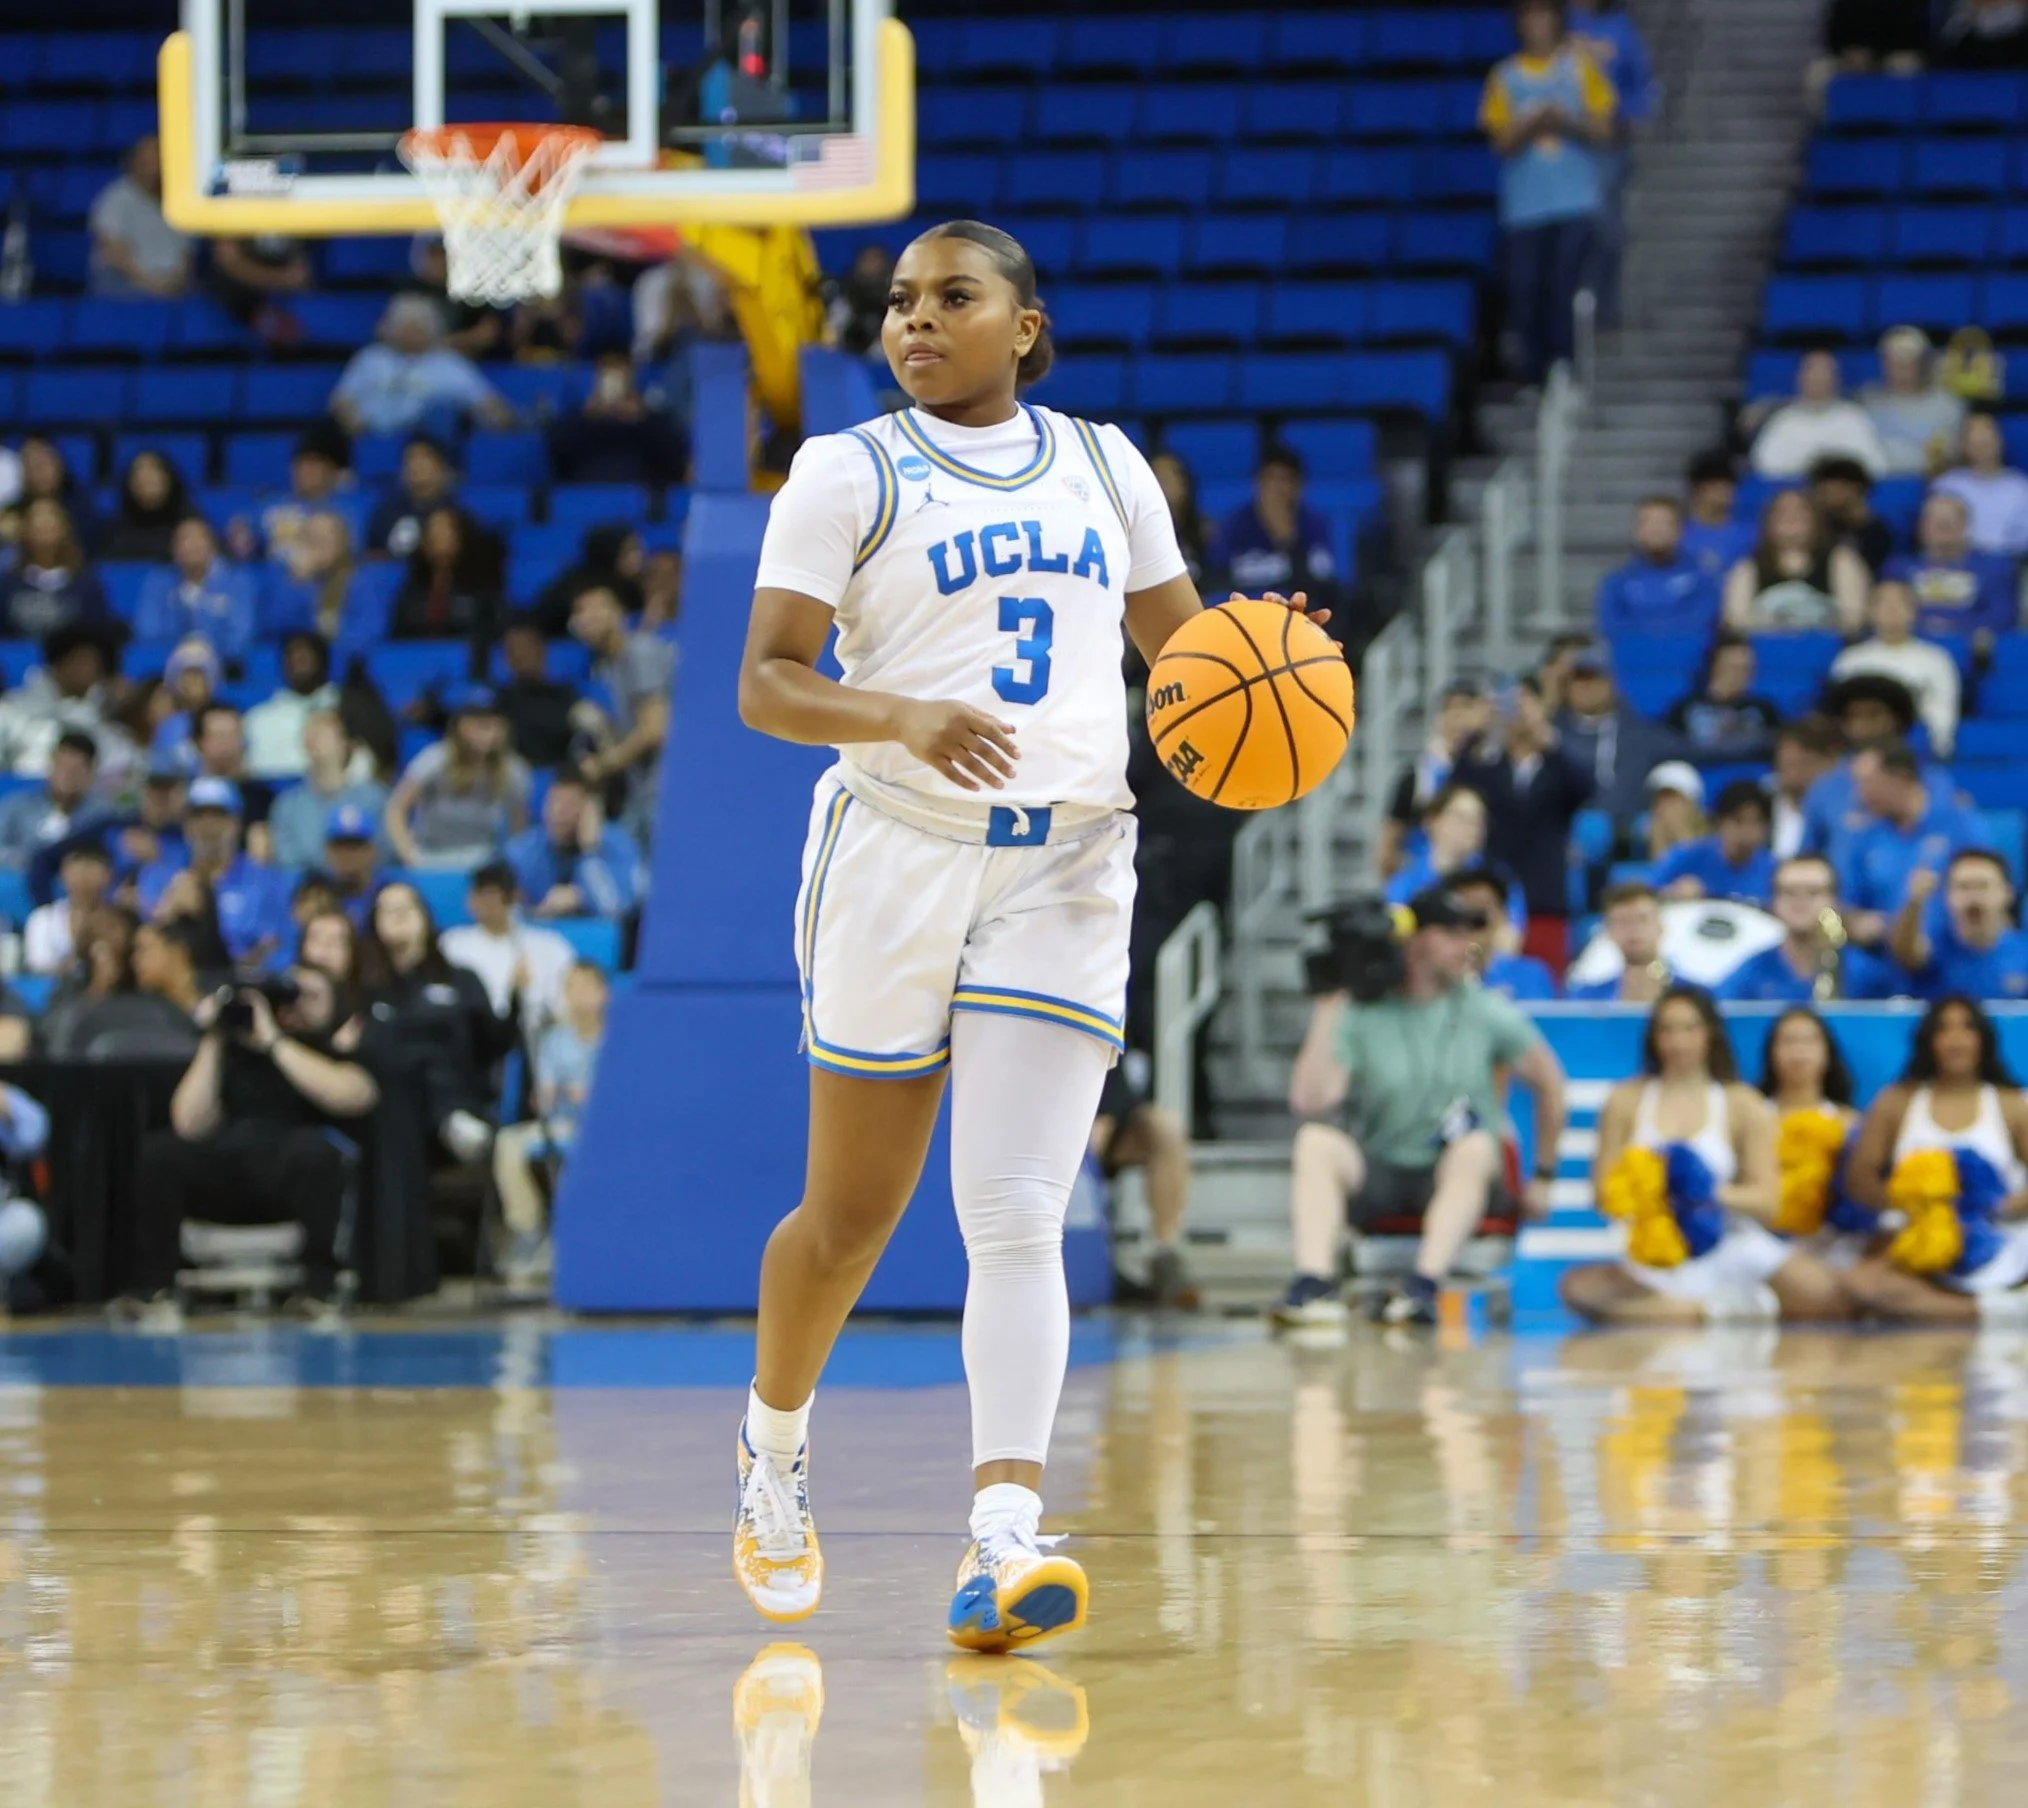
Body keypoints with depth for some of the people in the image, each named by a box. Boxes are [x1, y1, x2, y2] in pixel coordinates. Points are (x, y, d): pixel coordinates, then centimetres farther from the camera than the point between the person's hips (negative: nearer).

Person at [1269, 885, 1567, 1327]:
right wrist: (1326, 1015, -14)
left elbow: (1548, 1082, 12)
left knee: (1476, 1147, -35)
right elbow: (1308, 1100, -13)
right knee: (1315, 1141, -28)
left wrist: (1543, 1177, 11)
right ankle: (1314, 1283, -46)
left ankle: (1424, 1286, -50)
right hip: (1375, 1175, 1)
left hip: (1456, 1176, -1)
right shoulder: (1362, 1015, -2)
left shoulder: (1485, 1012, 2)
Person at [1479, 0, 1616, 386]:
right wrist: (1532, 125, -15)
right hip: (1523, 206, 1)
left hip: (1575, 206, -1)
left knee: (1565, 291, -12)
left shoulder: (1579, 68, 9)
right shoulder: (1505, 76, 9)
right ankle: (1530, 375, 8)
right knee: (1525, 291, -3)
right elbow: (1502, 142, 3)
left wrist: (1567, 124, -12)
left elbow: (1603, 131, 6)